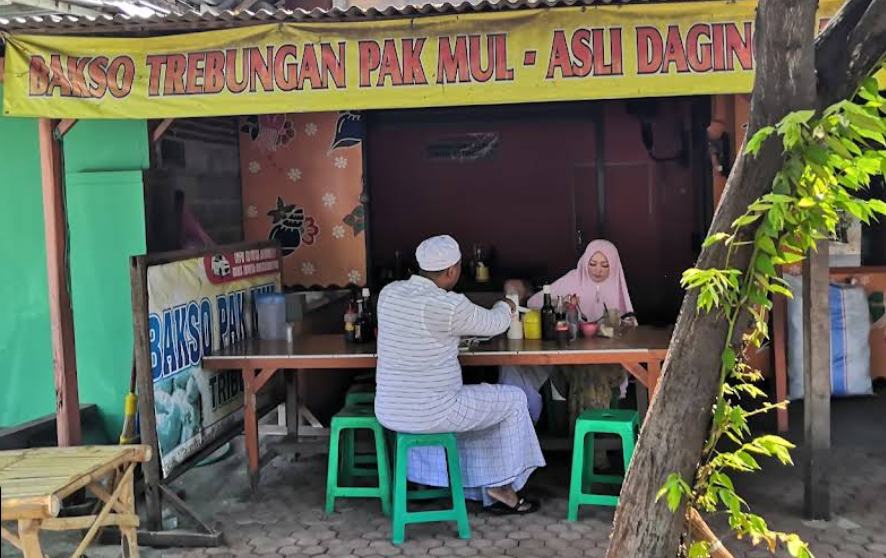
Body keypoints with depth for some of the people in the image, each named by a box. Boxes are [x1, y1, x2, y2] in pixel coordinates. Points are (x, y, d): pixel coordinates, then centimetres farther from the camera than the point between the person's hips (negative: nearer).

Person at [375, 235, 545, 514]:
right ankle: (502, 487, 22)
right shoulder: (448, 305, -21)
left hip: (388, 411, 8)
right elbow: (494, 324, -4)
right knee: (514, 399, 11)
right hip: (429, 414, -8)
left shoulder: (388, 293, 0)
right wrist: (506, 307, 19)